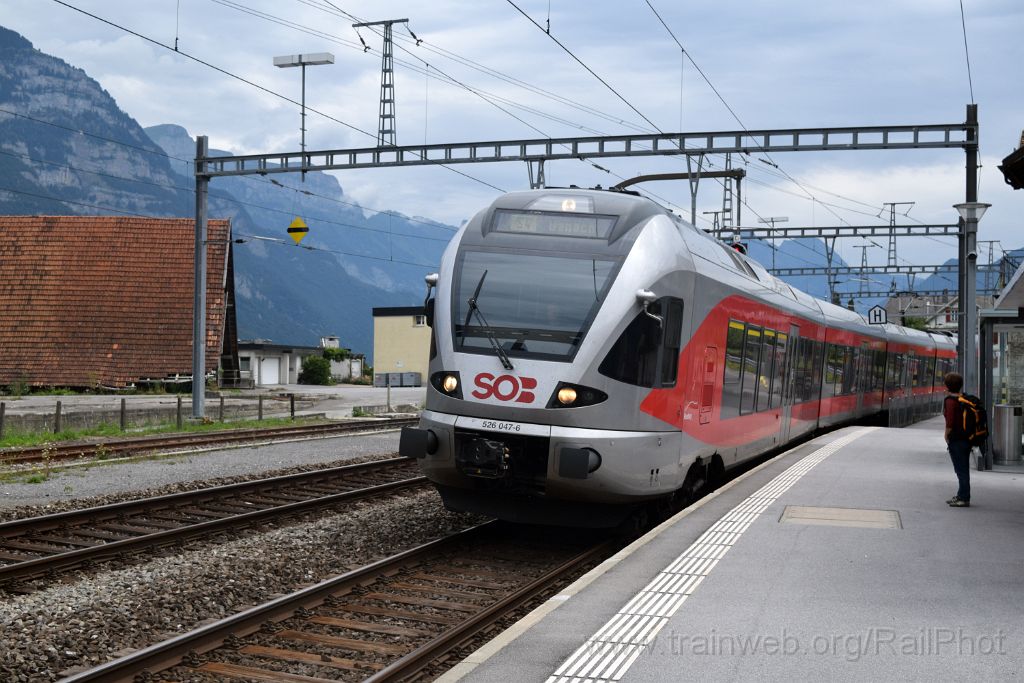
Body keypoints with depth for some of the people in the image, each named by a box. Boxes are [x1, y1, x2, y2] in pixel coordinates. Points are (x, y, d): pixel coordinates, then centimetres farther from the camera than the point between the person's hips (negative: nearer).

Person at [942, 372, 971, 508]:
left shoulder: (950, 401, -14)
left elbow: (949, 422, -20)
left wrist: (946, 436, -7)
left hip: (956, 439, -9)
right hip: (967, 438, 9)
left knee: (961, 470, -6)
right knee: (963, 469, 17)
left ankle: (964, 499, -5)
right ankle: (962, 495, 26)